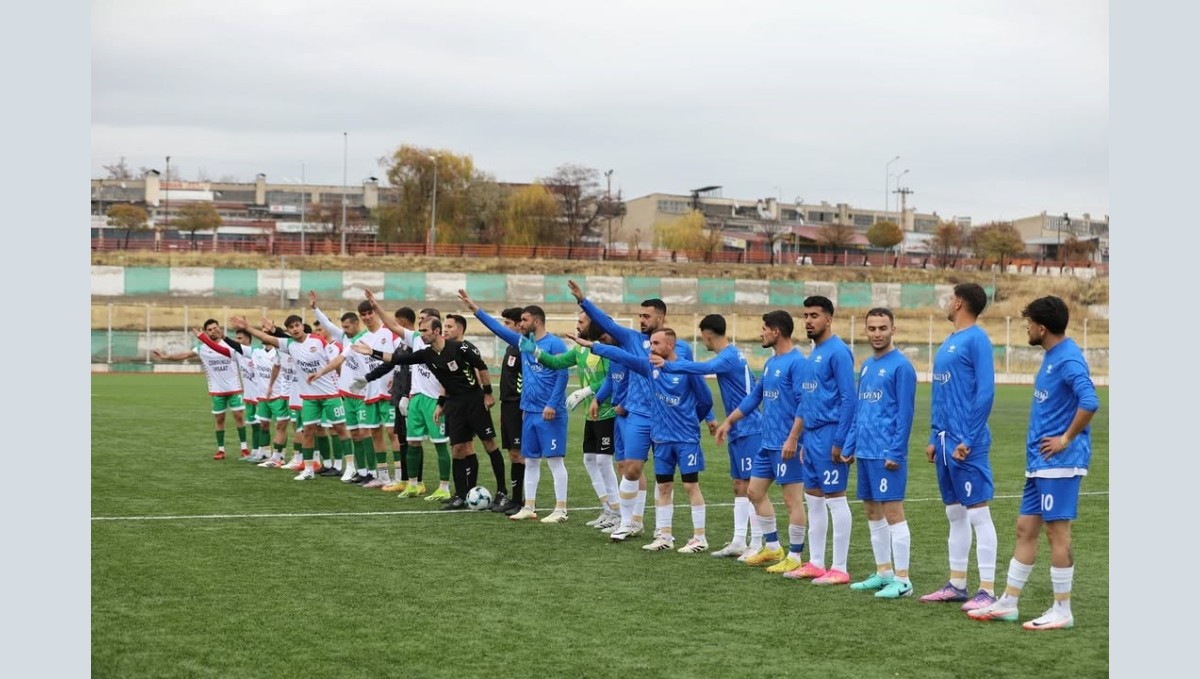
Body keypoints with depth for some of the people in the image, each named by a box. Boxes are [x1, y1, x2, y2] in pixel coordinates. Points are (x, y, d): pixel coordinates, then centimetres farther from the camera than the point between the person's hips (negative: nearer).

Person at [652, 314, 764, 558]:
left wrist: (668, 365, -44)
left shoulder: (728, 357, -17)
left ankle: (756, 545, -1)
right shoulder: (733, 354, 13)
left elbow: (704, 368, -37)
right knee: (739, 487, 11)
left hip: (748, 430, -10)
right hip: (739, 431, 10)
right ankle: (738, 541, 16)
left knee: (749, 487, -6)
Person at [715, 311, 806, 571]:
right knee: (755, 491, 13)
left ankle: (794, 557, 5)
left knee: (792, 498, -3)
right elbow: (754, 396, 23)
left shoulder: (796, 362, -14)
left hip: (786, 445, -10)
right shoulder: (770, 363, 14)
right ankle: (772, 547, 24)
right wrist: (728, 422, 24)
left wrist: (792, 439, -23)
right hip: (768, 443, 10)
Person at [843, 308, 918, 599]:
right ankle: (883, 573, 20)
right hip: (865, 453, 8)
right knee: (872, 512, 12)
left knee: (892, 512, -6)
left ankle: (902, 580, -2)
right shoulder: (866, 366, 16)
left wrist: (895, 453, -17)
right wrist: (849, 446, 14)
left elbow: (905, 413, -13)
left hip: (887, 454, -8)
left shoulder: (900, 366, -9)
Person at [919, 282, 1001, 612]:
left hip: (966, 444, -9)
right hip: (946, 442, 9)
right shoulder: (947, 344, 16)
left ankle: (987, 590, -4)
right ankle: (957, 584, 20)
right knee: (955, 514, 13)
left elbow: (985, 393, -16)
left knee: (977, 513, -6)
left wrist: (967, 440, -18)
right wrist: (935, 438, 17)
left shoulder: (977, 340, -10)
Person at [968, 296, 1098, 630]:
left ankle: (1062, 611, 4)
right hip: (1039, 462, 10)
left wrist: (1067, 439, -22)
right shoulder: (1051, 356, 14)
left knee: (1057, 530, -4)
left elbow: (1089, 402, -31)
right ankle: (1008, 603, 19)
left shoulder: (1068, 360, -17)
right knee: (1025, 528, 12)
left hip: (1059, 462, -10)